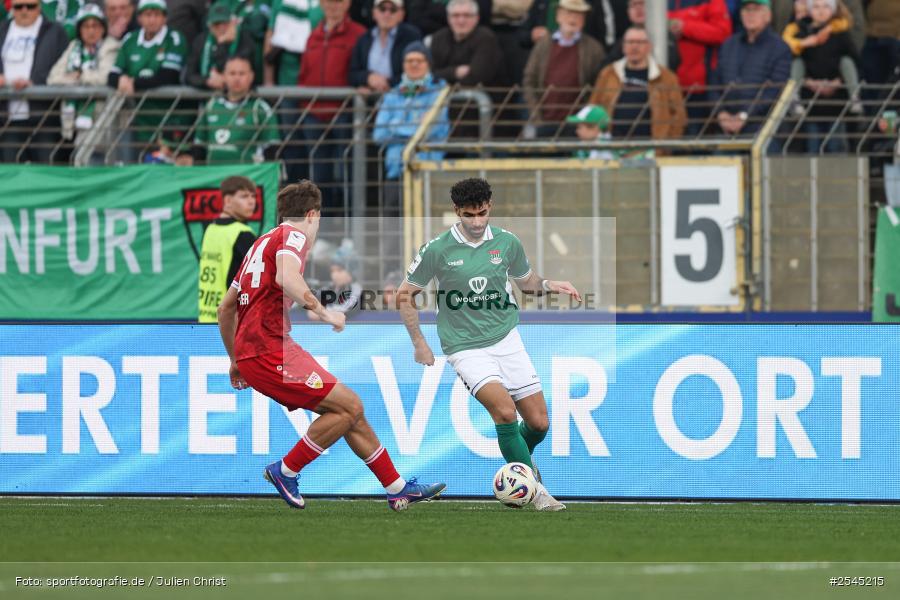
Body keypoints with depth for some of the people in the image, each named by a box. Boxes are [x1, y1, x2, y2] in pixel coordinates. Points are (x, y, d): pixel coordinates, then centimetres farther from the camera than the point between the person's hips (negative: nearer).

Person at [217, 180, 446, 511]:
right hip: (270, 350, -10)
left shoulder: (263, 243, 23)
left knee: (350, 412, 11)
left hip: (250, 351, 10)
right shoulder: (293, 235, -4)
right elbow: (286, 277, -27)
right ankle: (285, 471, -3)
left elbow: (225, 307, 26)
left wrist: (236, 360, 32)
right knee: (349, 406, -10)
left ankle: (398, 489, 14)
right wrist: (323, 312, -20)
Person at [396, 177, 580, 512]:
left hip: (506, 339, 4)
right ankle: (536, 491, -17)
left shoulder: (506, 243, 0)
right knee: (504, 410, -25)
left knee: (538, 422, 0)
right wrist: (419, 344, 1)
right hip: (465, 347, -4)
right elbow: (405, 295, 3)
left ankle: (519, 464, 35)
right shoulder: (438, 250, -9)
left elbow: (525, 280, 20)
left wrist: (548, 285, -2)